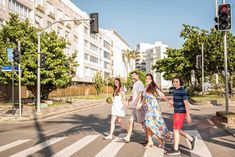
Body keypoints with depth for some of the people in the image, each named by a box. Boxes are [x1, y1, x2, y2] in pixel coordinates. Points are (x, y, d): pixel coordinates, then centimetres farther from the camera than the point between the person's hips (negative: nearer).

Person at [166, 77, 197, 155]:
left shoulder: (182, 91, -15)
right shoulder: (175, 91, 13)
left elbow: (186, 103, -18)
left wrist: (188, 115, -18)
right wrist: (172, 102, 0)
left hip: (180, 113, -9)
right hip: (177, 112, 9)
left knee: (175, 130, -5)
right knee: (177, 130, 14)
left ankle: (176, 150, 3)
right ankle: (192, 139, 26)